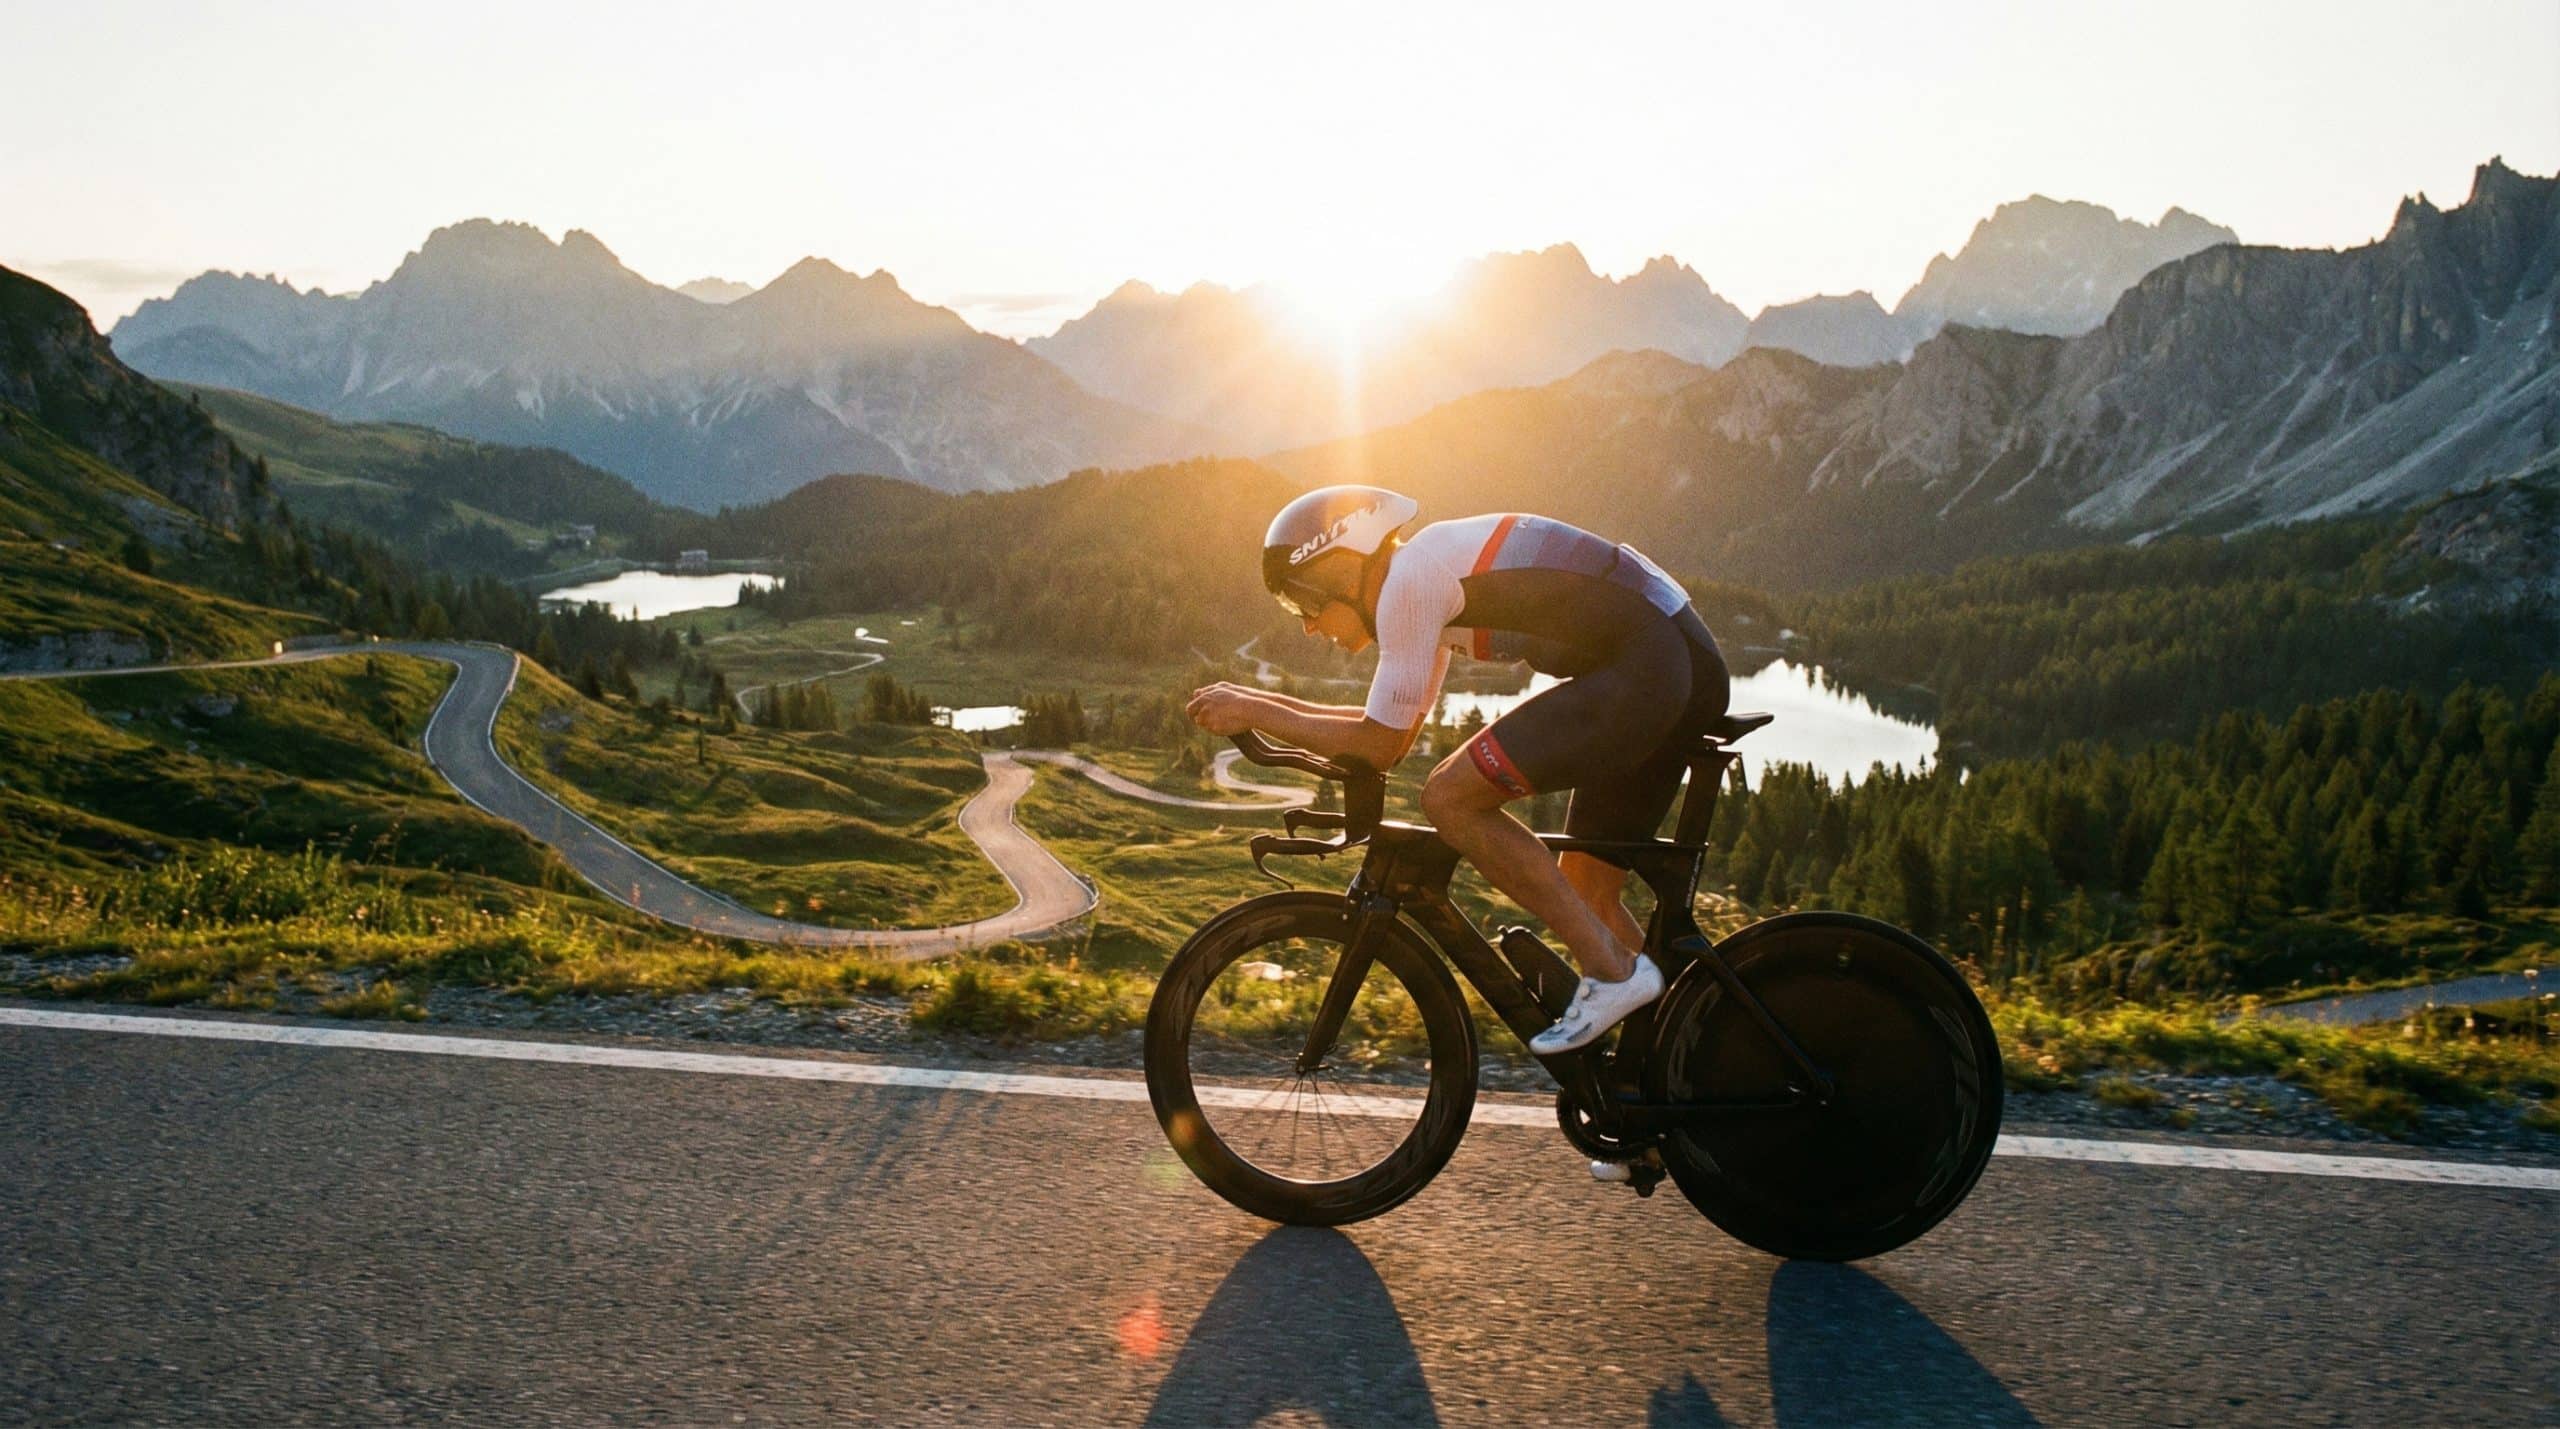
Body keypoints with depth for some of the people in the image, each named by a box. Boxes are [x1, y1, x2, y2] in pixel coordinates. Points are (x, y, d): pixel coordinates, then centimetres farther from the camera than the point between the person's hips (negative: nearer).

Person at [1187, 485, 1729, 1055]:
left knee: (1450, 798, -11)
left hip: (1642, 669, -10)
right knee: (1585, 890, 16)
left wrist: (1254, 713, 2)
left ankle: (1612, 969, -7)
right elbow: (1396, 726, 26)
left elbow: (1379, 744, -7)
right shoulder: (1434, 579, 19)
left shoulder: (1408, 578, -10)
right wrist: (1265, 702, 22)